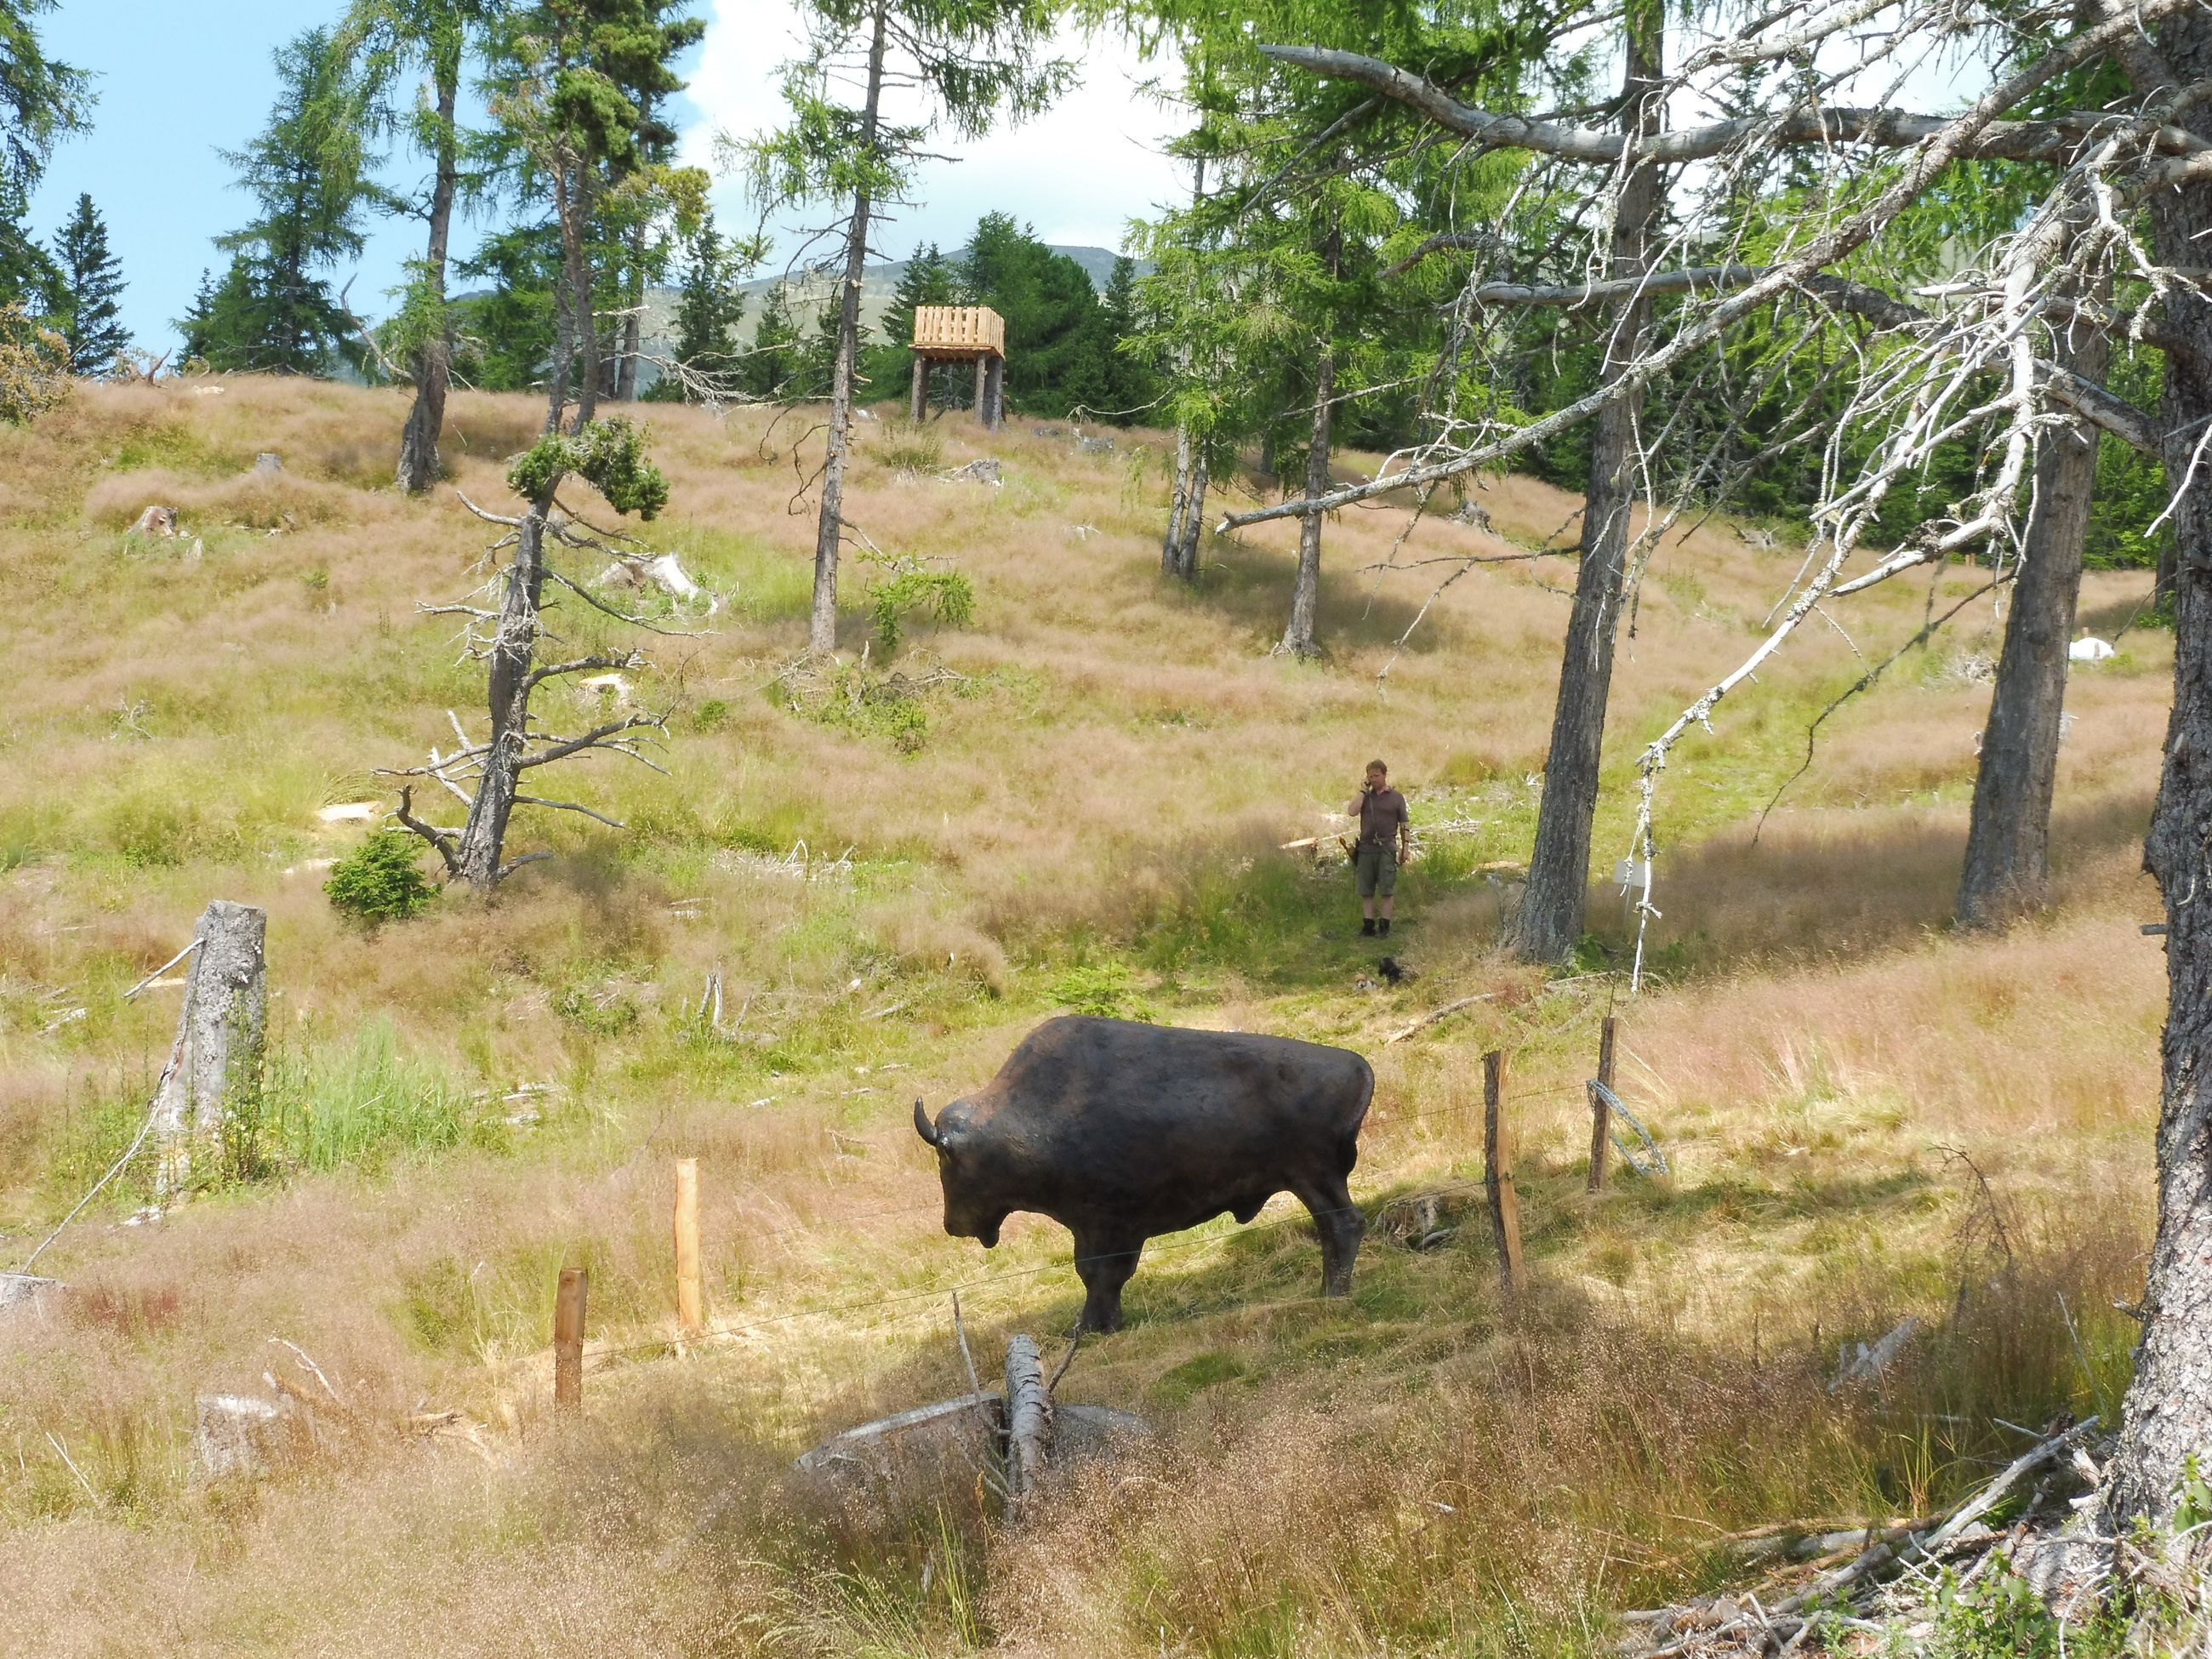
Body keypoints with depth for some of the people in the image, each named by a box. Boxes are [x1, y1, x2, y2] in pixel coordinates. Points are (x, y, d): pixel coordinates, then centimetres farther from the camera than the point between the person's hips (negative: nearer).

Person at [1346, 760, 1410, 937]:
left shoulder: (1396, 797, 6)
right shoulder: (1365, 796, 11)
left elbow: (1405, 824, 6)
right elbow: (1352, 811, -8)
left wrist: (1406, 847, -1)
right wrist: (1363, 790, -3)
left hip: (1387, 848, -2)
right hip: (1366, 848, 2)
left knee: (1386, 889, -2)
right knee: (1366, 890, 3)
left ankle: (1385, 925, 3)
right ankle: (1368, 926, 7)